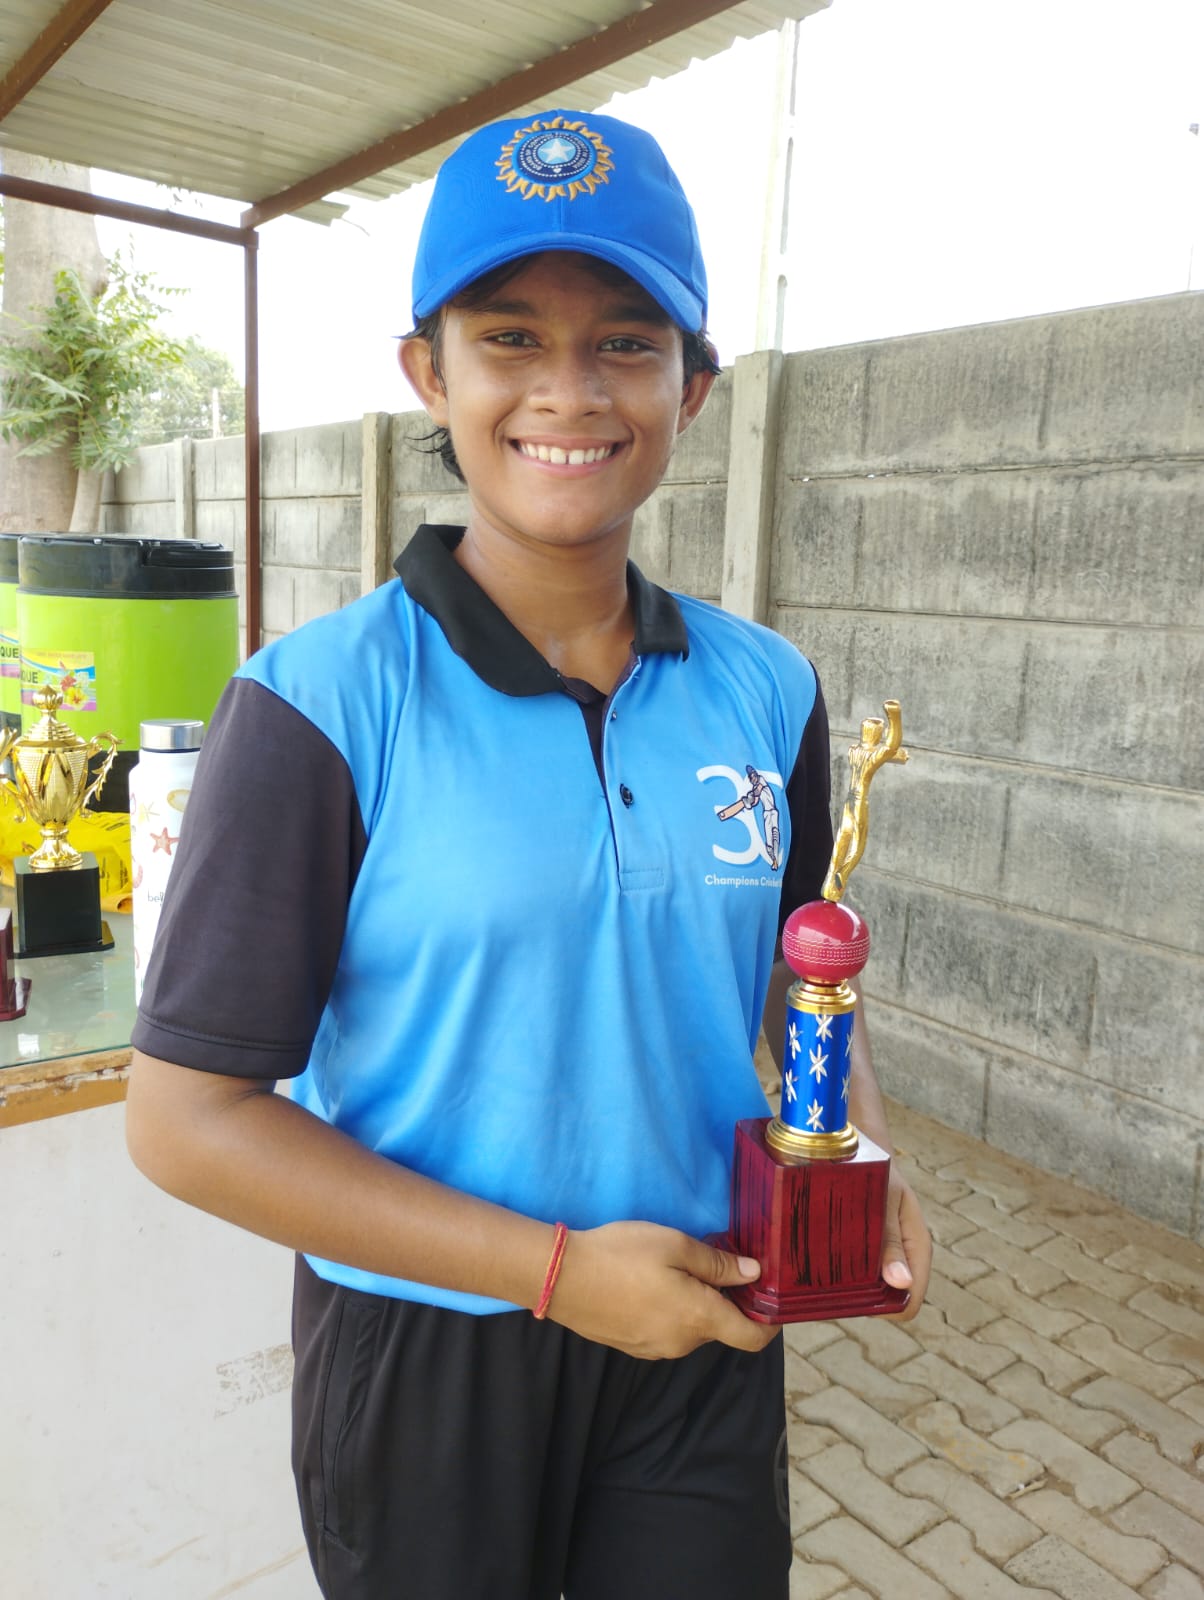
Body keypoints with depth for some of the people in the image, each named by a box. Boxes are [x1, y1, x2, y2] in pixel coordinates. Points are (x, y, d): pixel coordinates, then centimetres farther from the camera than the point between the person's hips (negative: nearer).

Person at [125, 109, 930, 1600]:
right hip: (423, 1344, -3)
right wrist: (559, 1269, -18)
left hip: (707, 1329, 4)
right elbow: (186, 1117, -17)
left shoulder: (764, 690, -5)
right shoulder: (322, 705, -18)